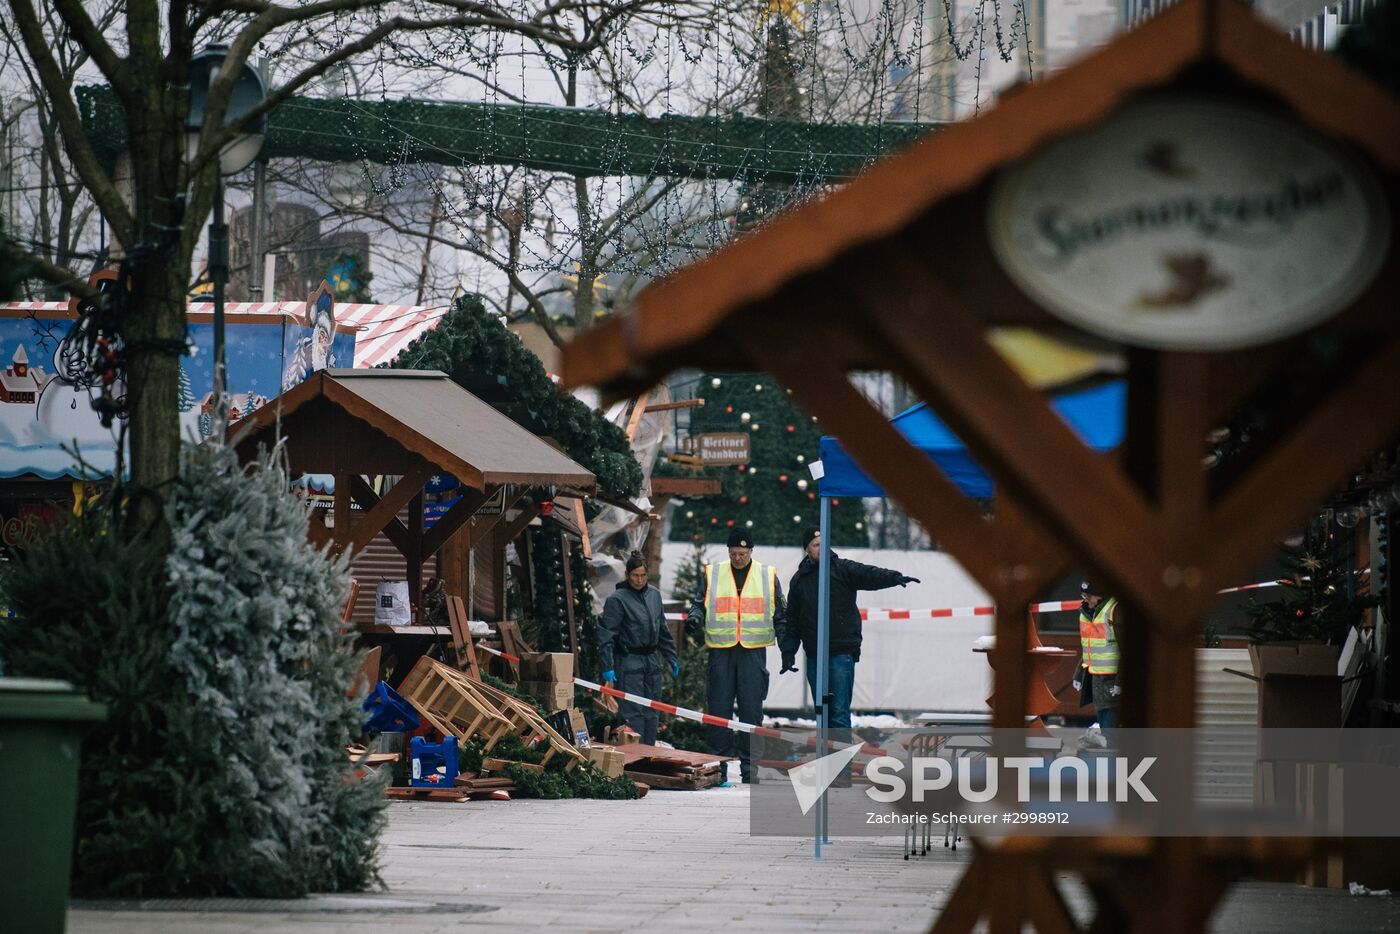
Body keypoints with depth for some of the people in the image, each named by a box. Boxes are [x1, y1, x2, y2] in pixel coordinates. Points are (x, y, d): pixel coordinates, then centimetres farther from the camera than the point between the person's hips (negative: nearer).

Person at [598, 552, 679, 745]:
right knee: (633, 712, -9)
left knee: (651, 712, 9)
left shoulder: (654, 595, 11)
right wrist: (607, 666, -18)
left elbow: (663, 629, 20)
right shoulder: (618, 599, -9)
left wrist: (672, 657, 20)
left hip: (651, 661, 7)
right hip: (629, 662, -7)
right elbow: (606, 634, -12)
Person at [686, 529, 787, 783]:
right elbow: (699, 603, 14)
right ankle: (718, 759, 7)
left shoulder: (768, 576, 8)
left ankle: (749, 762, 4)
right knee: (718, 706, 0)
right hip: (720, 650, 0)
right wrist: (695, 617, -7)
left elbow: (780, 614, 14)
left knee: (752, 707, -1)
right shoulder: (712, 574, 8)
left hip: (754, 650, 0)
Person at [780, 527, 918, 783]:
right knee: (823, 714, 9)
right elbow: (793, 621, 17)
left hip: (842, 653, -5)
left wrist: (896, 578, -34)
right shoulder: (799, 580, 13)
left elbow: (870, 575, -16)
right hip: (814, 656, 5)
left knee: (839, 712, -11)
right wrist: (788, 652, 11)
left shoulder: (843, 569, 0)